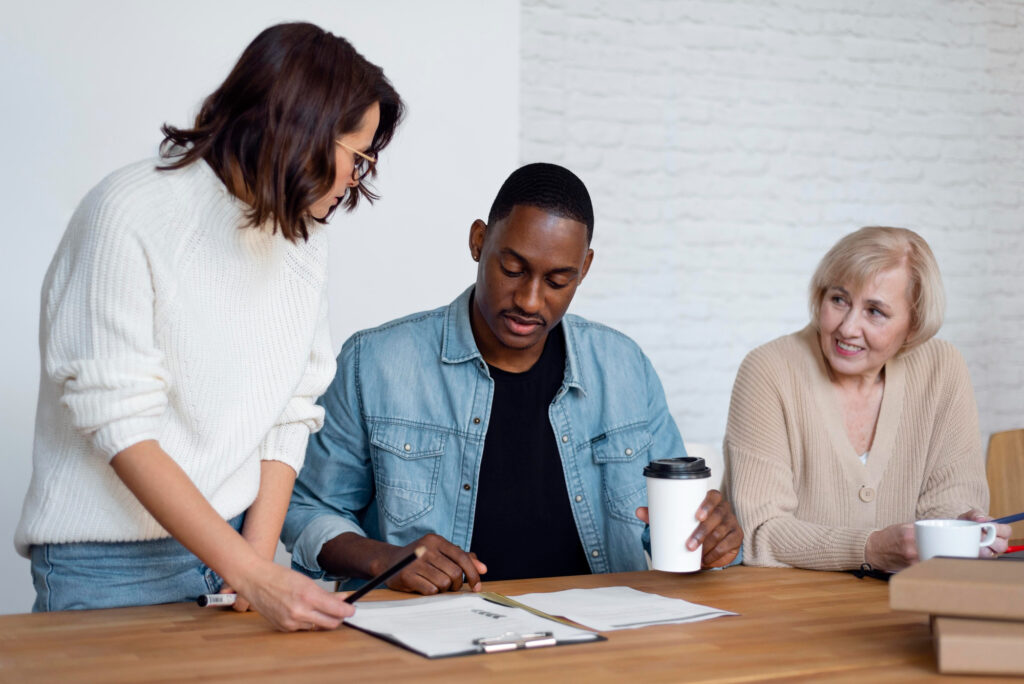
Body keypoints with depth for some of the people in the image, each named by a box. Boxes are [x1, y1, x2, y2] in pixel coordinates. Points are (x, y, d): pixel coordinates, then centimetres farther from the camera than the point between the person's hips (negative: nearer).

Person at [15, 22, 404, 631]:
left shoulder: (306, 233, 4)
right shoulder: (130, 211, -16)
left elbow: (291, 414, 2)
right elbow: (122, 428, -19)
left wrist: (259, 559, -10)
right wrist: (253, 576, -23)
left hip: (236, 541, 5)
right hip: (111, 562, -5)